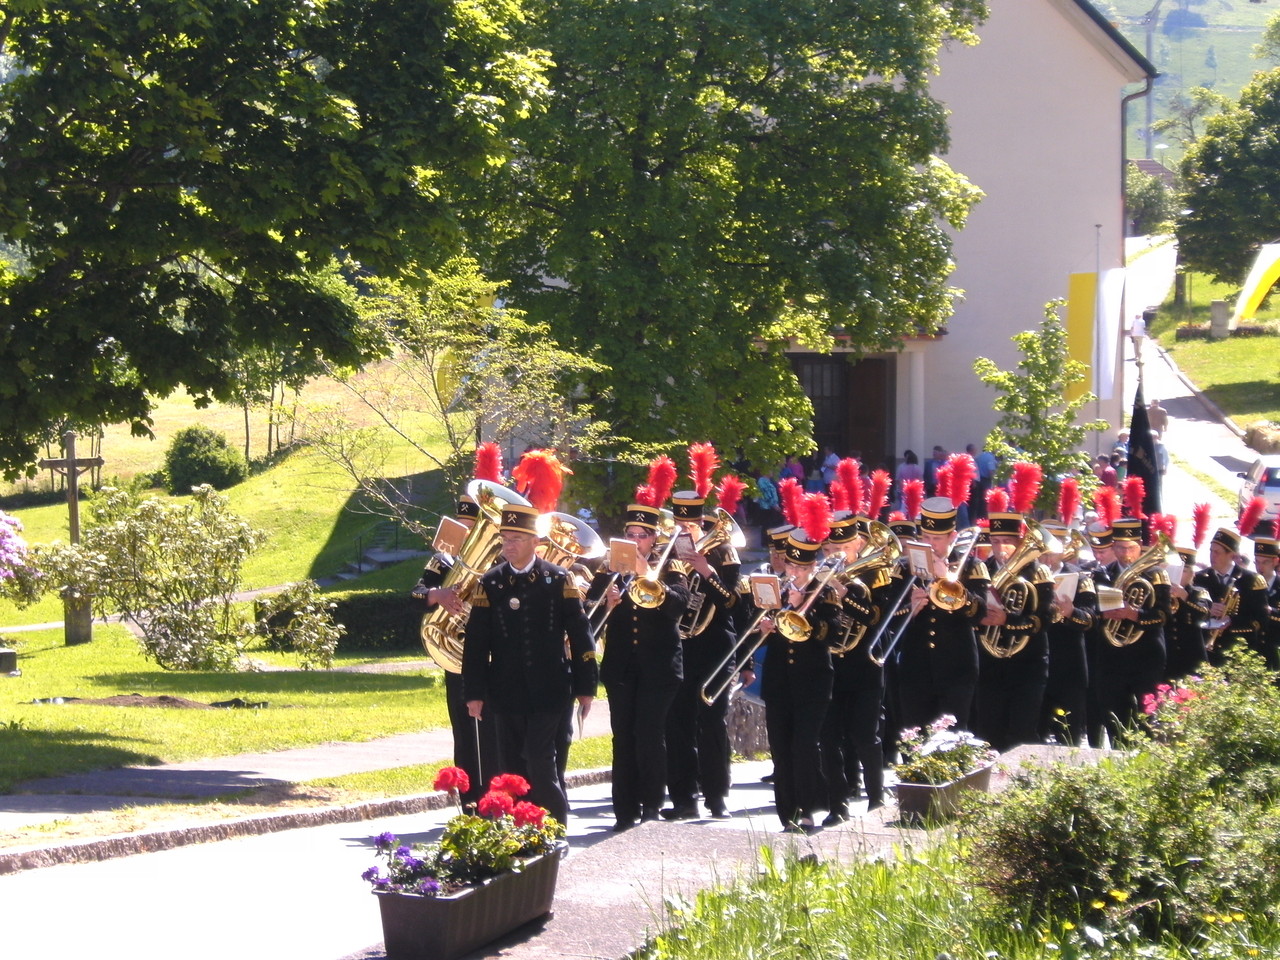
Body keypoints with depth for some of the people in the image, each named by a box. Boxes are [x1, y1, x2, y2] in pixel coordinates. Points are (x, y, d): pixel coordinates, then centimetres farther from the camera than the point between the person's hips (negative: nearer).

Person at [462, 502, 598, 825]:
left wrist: (585, 685, -1)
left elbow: (579, 633, 2)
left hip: (549, 690, -2)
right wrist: (475, 692, -1)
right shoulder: (491, 583, 4)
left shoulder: (558, 579, 0)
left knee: (541, 763, -10)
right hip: (507, 692, 2)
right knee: (514, 768, 5)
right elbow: (476, 641, 4)